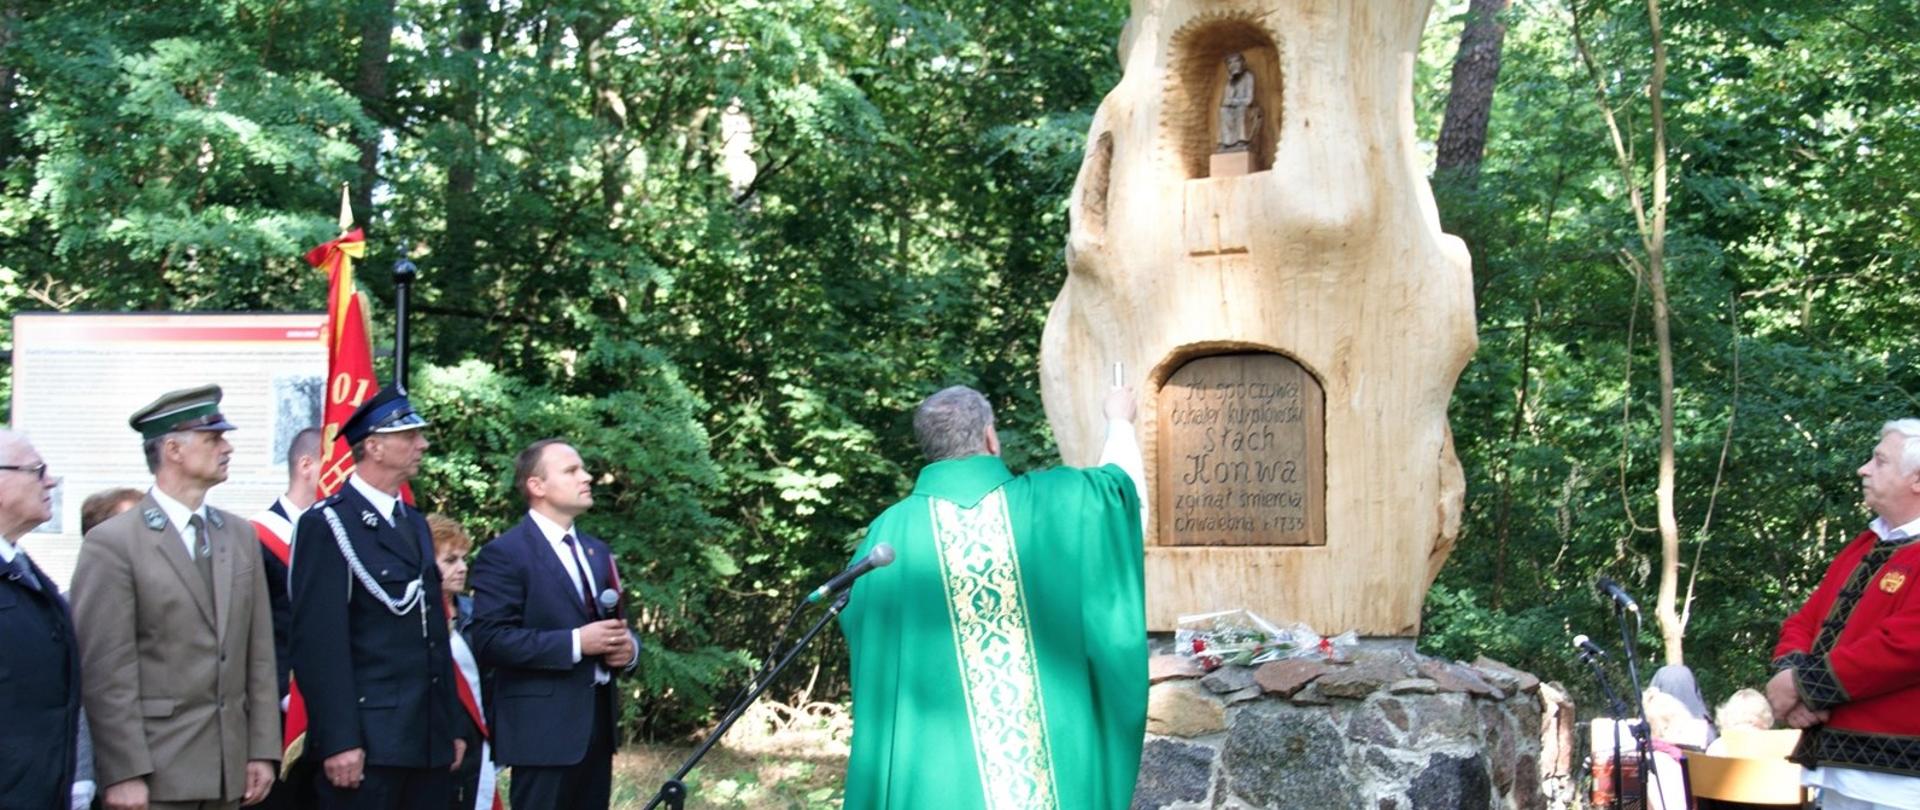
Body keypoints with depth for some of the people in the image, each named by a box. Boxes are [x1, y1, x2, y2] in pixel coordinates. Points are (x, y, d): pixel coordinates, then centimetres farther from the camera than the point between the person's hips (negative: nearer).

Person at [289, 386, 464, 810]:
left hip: (428, 742, 8)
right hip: (366, 743, -8)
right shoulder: (328, 524, -8)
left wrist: (452, 725, 16)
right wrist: (338, 741, -19)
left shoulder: (414, 523, 18)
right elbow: (318, 642, -14)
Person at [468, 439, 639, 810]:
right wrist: (576, 643, -21)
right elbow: (490, 640, -17)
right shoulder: (505, 554, -8)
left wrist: (627, 646, 1)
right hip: (543, 728, -8)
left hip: (597, 723, 8)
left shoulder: (596, 551, 18)